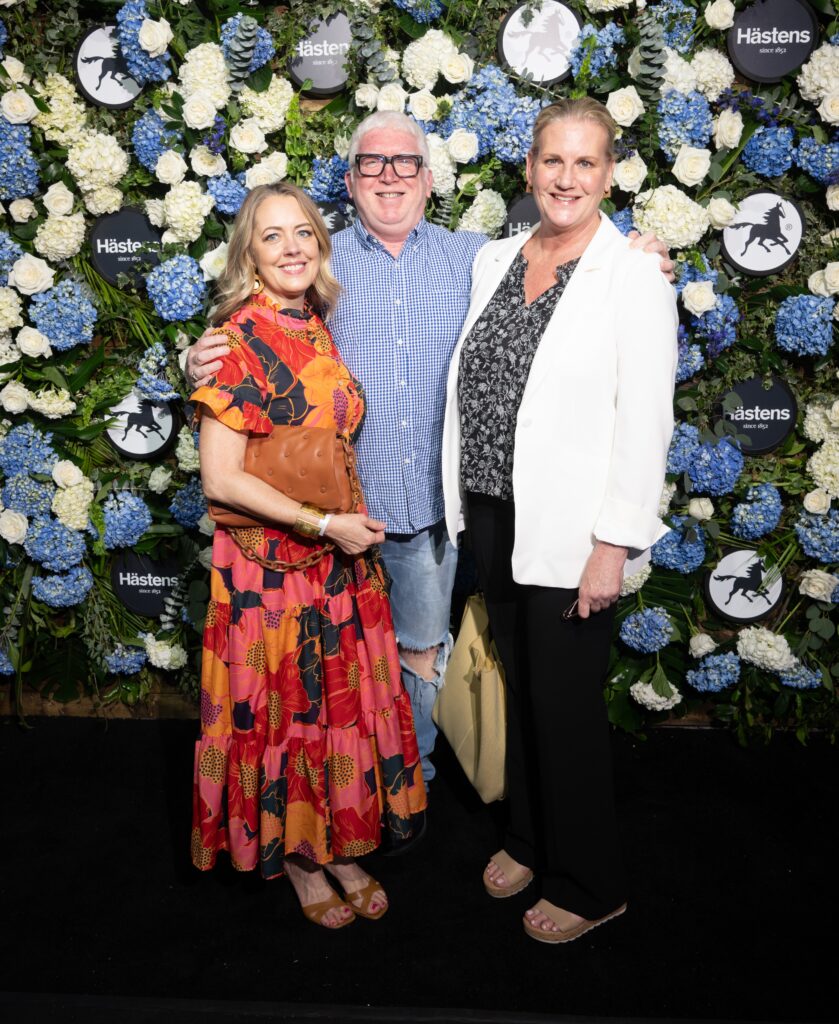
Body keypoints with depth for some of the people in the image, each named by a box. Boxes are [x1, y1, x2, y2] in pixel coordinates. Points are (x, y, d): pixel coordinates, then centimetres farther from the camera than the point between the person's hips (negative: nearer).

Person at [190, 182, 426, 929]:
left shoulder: (320, 330, 6)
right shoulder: (239, 340, -14)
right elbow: (220, 479, -19)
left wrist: (352, 520, 5)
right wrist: (325, 523, -18)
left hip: (342, 557, 6)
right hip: (270, 565, -6)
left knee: (346, 701, 15)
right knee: (285, 712, 9)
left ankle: (343, 846, 34)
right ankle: (298, 859, 31)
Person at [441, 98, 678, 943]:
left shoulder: (633, 274, -9)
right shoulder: (493, 260, 8)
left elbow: (645, 421, -13)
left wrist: (613, 545, -17)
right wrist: (466, 503, 10)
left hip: (568, 527, -5)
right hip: (492, 515, 6)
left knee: (566, 705, 5)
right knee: (519, 686, 19)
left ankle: (587, 886, 27)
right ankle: (528, 839, 40)